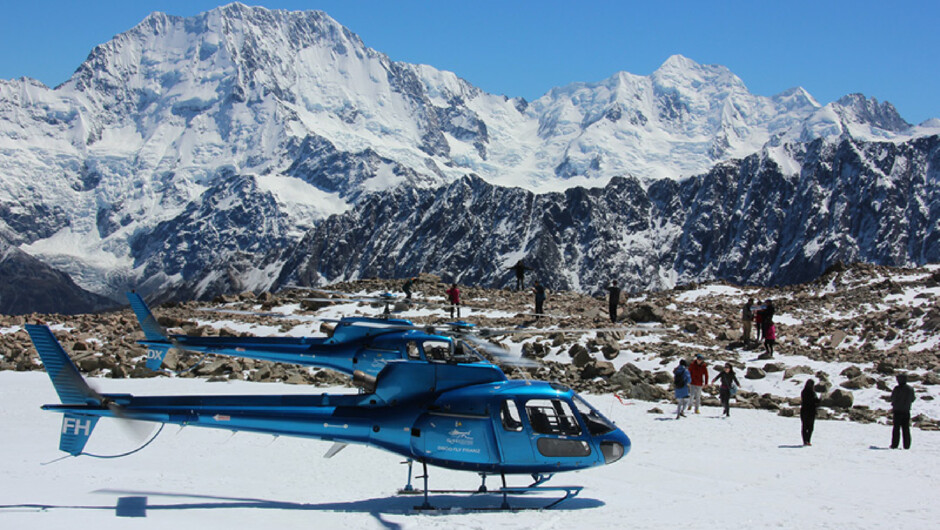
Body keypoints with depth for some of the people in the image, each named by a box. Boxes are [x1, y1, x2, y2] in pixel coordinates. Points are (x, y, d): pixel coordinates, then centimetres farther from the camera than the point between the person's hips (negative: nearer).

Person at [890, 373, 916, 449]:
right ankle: (907, 445, 7)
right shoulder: (910, 389, 2)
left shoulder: (897, 389, -14)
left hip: (897, 411, -4)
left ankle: (894, 444, 0)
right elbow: (912, 399, 12)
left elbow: (893, 398, -7)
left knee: (896, 428, 2)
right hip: (907, 411, 4)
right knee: (906, 429, 9)